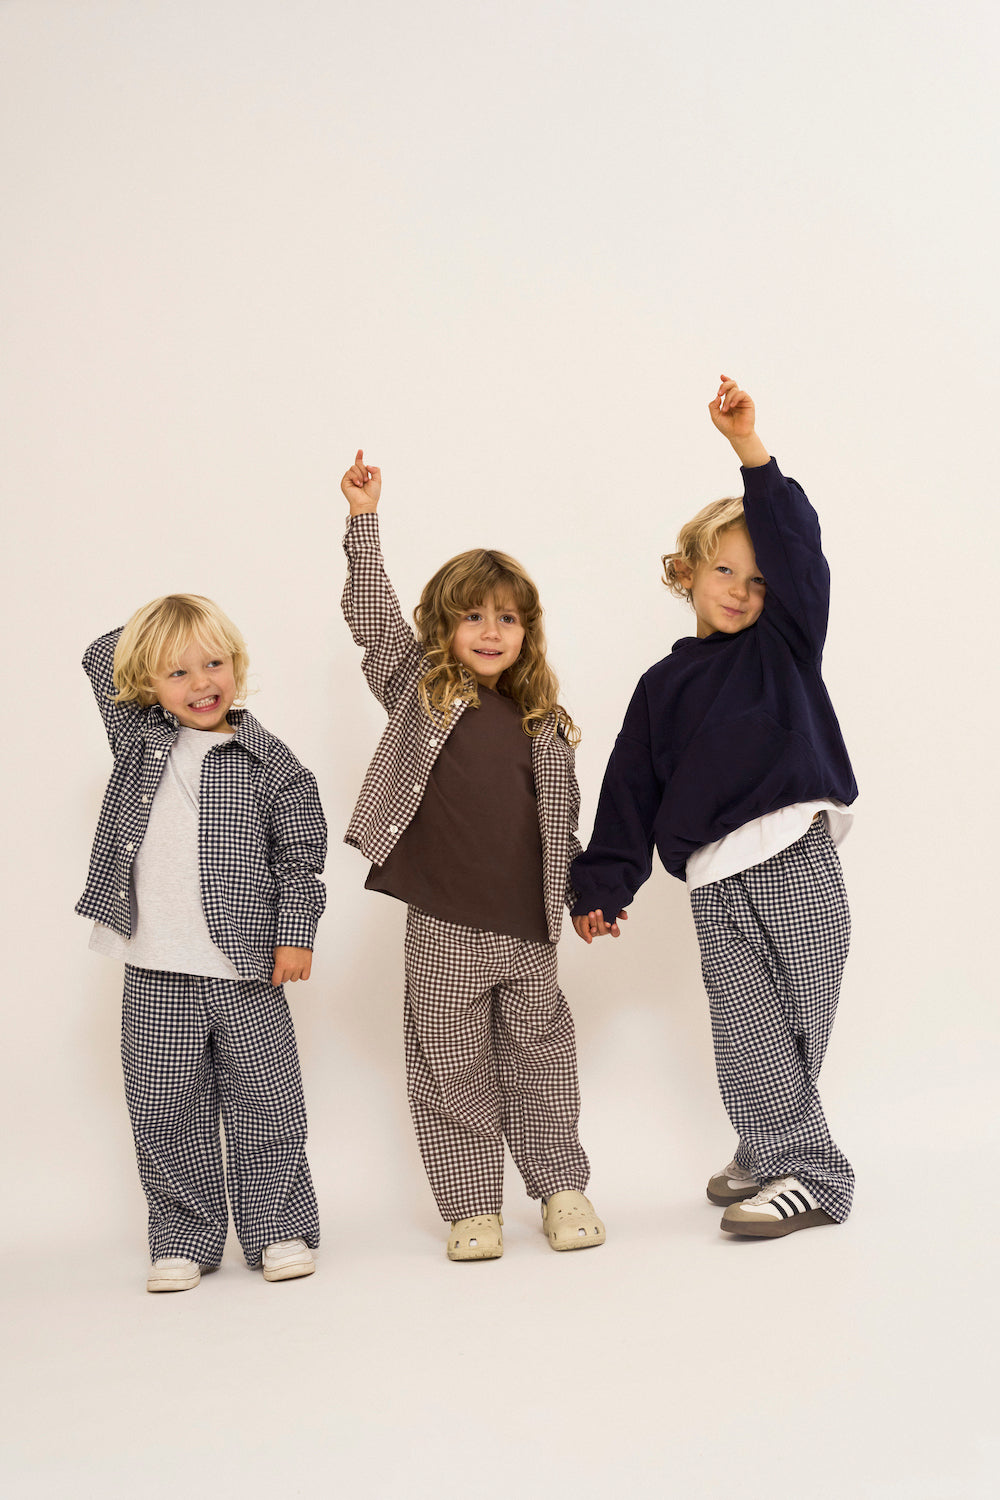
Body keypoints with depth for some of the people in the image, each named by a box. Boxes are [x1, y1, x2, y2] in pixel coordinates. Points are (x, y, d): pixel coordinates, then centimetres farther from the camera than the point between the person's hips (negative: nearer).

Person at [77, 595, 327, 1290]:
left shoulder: (270, 762, -1)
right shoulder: (140, 738, 7)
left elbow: (300, 858, 1)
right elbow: (101, 659, 15)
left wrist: (296, 934, -5)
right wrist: (154, 627, 8)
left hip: (245, 971, -2)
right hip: (154, 976, 2)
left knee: (267, 1104, 6)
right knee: (166, 1114, 7)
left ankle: (279, 1230, 21)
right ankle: (184, 1241, 20)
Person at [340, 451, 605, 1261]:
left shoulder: (543, 721, 10)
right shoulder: (418, 690, 3)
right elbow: (372, 616, -5)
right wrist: (364, 521, -9)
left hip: (528, 924, 2)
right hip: (443, 926, -2)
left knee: (541, 1056, 11)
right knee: (453, 1065, 6)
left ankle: (562, 1187, 27)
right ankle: (472, 1205, 18)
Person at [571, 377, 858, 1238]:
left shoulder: (783, 645, 10)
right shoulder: (663, 687, 15)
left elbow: (796, 543, -5)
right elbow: (631, 790, 15)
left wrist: (750, 448, -15)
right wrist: (603, 885, 12)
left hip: (798, 858, -2)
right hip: (716, 881, 2)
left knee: (796, 1028, -2)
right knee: (747, 1034, 0)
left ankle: (782, 1158, 13)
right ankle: (791, 1164, 15)